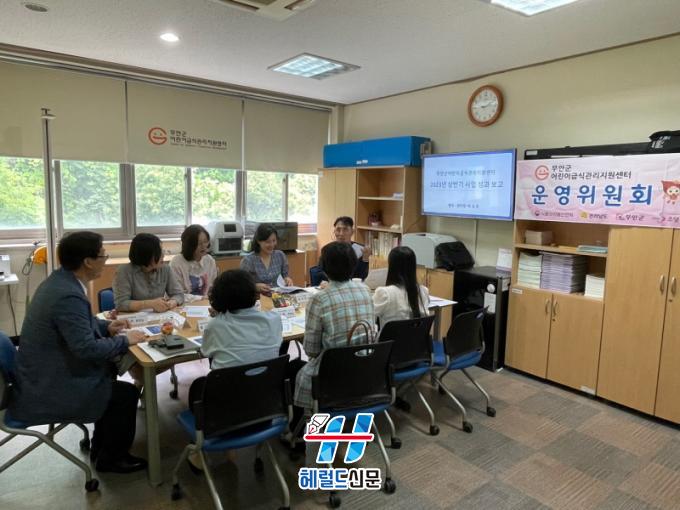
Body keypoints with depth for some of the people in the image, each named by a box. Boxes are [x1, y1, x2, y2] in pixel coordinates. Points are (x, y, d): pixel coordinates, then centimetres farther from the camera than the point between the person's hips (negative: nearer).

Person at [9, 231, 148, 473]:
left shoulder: (60, 279, 1)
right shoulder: (68, 296, -30)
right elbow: (87, 348, -31)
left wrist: (106, 326, 7)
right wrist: (125, 340, -17)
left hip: (46, 375, 10)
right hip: (47, 391, -10)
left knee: (109, 373, 20)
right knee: (126, 393, -4)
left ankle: (101, 447, 32)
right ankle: (110, 458, 18)